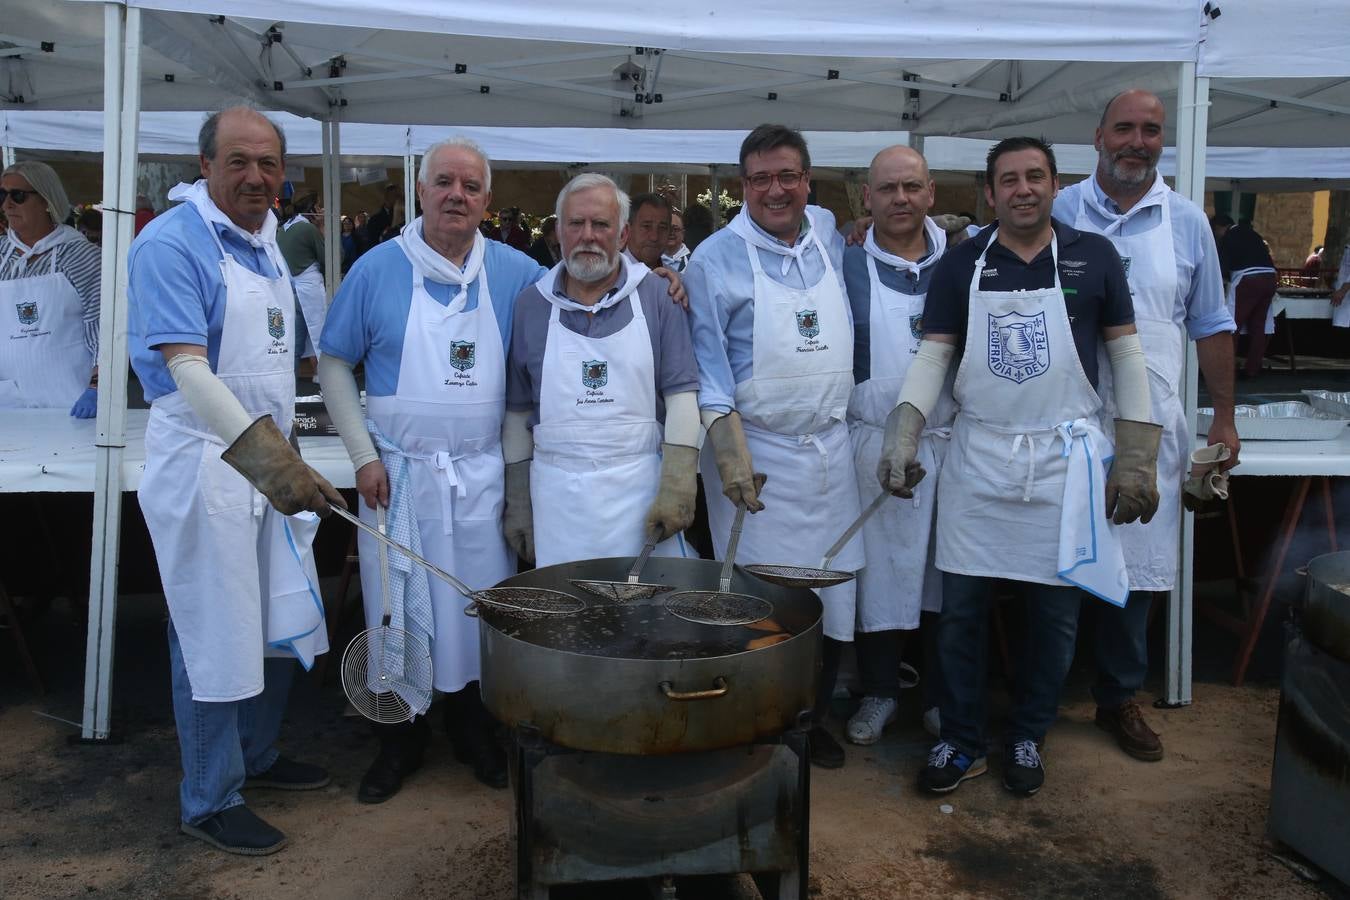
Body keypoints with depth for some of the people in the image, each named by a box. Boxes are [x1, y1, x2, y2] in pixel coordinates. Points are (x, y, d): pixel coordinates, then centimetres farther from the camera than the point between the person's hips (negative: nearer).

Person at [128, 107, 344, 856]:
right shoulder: (171, 245, -14)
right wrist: (266, 457, -35)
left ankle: (257, 757, 36)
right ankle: (209, 802, 18)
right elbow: (187, 368, -25)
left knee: (282, 624, 16)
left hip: (269, 455, 8)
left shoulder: (267, 240, 11)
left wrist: (283, 454, 15)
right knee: (216, 639, 1)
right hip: (204, 460, -8)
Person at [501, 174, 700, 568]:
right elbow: (517, 411, 10)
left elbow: (681, 393, -3)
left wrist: (677, 488, -11)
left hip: (641, 490, -1)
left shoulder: (657, 295, 1)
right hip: (557, 496, 2)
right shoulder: (530, 305, 6)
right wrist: (516, 503, 9)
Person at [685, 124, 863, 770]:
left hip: (830, 447, 5)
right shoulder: (717, 259, -7)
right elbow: (707, 370, -10)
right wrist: (729, 456, -18)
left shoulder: (830, 235, 8)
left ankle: (814, 719, 30)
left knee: (832, 595, 11)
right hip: (758, 453, -5)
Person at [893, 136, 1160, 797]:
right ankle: (960, 742, 23)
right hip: (978, 459, 1)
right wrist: (902, 434, -16)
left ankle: (1027, 738, 29)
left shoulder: (1094, 258, 2)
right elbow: (932, 355, 0)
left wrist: (1136, 458, -1)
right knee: (961, 607, 5)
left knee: (1054, 612, 9)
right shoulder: (961, 265, 3)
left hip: (1064, 460, 0)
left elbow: (1126, 355, 4)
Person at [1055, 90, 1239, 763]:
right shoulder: (1058, 213, 2)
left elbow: (1211, 327, 12)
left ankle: (1120, 698, 24)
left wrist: (1224, 417, 9)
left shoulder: (1187, 222, 8)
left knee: (1136, 563, 8)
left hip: (1149, 427, 2)